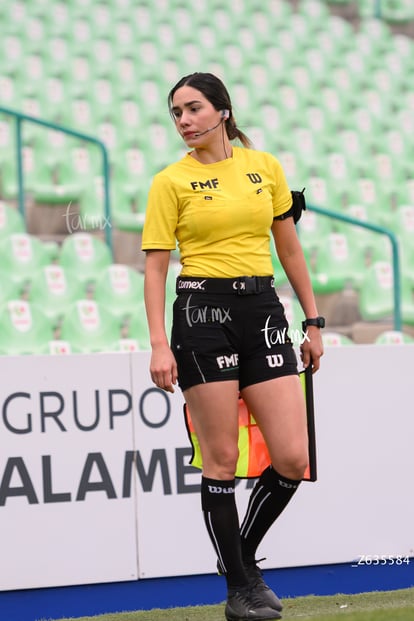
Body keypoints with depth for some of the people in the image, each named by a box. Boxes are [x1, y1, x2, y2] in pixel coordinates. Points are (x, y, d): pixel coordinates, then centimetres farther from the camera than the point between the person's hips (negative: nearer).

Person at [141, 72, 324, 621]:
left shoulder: (266, 167, 10)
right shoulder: (171, 182, 0)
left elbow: (290, 249, 17)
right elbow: (155, 267, -2)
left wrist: (313, 321, 15)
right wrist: (159, 345, -12)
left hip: (263, 310, 4)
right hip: (203, 312, -3)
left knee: (293, 458, -4)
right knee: (221, 458, -2)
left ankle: (243, 554, 19)